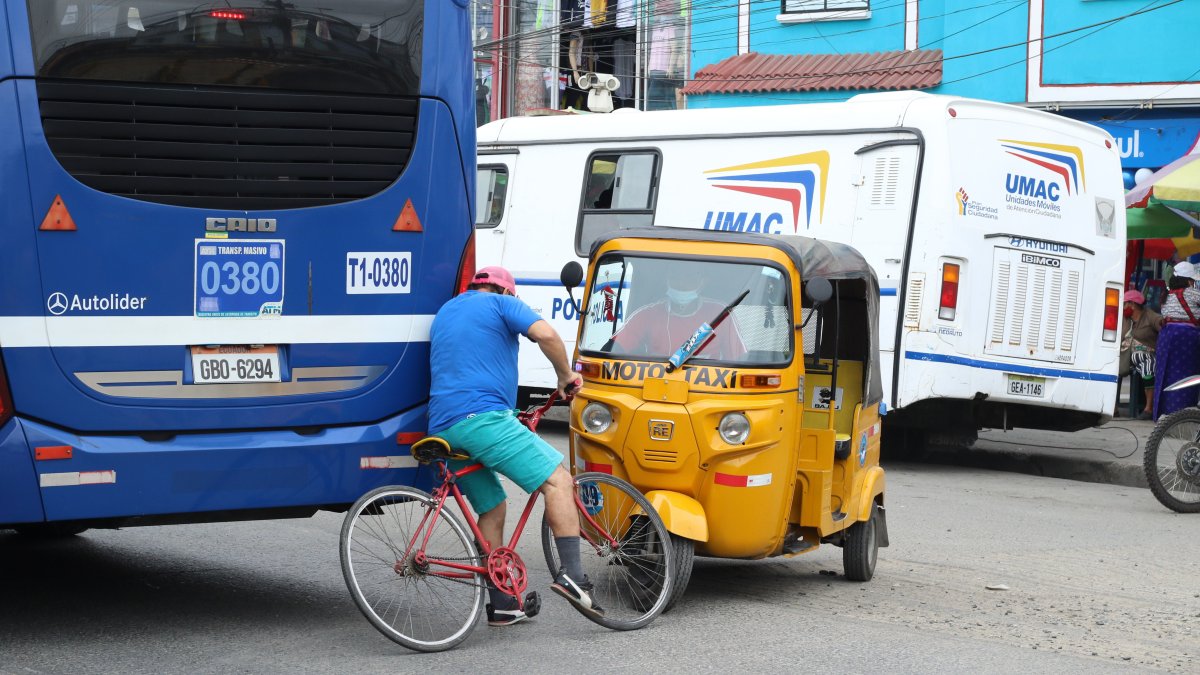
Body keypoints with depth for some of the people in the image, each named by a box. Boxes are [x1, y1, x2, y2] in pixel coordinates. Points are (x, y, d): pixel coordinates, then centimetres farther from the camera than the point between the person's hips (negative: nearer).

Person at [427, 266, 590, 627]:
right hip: (483, 416, -8)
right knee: (558, 480, -7)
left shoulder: (445, 312, 30)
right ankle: (571, 575, -19)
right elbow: (545, 334, -11)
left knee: (492, 509, 17)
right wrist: (566, 375, 4)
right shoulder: (501, 304, 7)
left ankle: (501, 604, 15)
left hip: (443, 428, 8)